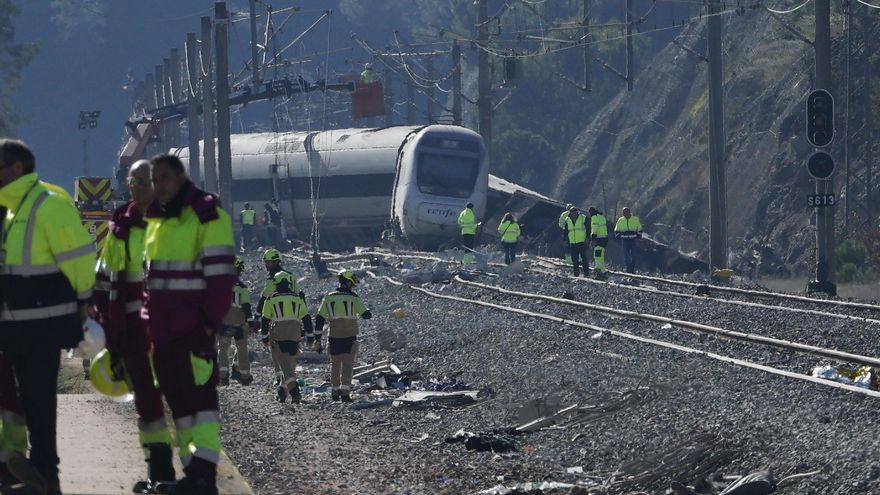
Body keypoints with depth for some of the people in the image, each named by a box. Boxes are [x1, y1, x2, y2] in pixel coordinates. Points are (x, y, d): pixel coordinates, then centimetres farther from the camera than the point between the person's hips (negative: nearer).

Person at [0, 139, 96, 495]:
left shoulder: (49, 205, -14)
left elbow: (77, 254, -16)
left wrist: (80, 300, -9)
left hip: (44, 321, -9)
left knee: (38, 398, -8)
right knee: (29, 396, 13)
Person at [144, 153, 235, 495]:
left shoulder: (207, 216, -8)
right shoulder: (156, 219, 17)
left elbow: (221, 275, -13)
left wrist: (209, 323, -17)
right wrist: (148, 321, 19)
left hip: (193, 329, -8)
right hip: (162, 329, 8)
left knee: (200, 396, -13)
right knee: (177, 399, 9)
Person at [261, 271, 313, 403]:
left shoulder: (271, 299, 0)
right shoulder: (298, 299, 7)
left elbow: (265, 319, 2)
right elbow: (306, 318, 9)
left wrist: (265, 336, 11)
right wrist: (310, 334, 14)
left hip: (278, 336, -3)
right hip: (295, 336, 3)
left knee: (285, 366, -6)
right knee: (290, 364, 16)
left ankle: (294, 391, -22)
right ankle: (282, 391, 23)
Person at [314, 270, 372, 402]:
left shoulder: (328, 298, 6)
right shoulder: (353, 298, -4)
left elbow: (319, 319, 5)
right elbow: (366, 315, 0)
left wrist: (318, 339, 9)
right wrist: (368, 313, 26)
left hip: (333, 337, 3)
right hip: (350, 337, -3)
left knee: (335, 365, 17)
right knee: (347, 364, -4)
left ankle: (335, 392, 25)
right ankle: (345, 392, -16)